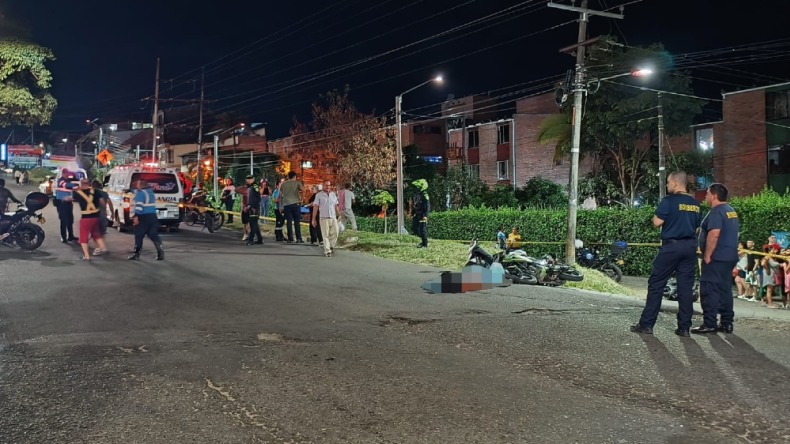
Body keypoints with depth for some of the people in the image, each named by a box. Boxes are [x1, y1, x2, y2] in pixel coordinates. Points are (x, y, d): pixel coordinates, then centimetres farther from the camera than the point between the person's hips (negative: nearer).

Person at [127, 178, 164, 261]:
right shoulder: (151, 192, 16)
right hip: (152, 216, 7)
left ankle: (136, 254, 8)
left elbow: (139, 206, -19)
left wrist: (136, 216, -21)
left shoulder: (140, 193, -10)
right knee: (153, 235, 6)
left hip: (143, 217, -7)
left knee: (139, 235, 3)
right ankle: (161, 253, -2)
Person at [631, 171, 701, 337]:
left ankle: (646, 324, 1)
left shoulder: (669, 201, -10)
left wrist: (666, 217, 7)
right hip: (689, 246, 6)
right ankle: (684, 327, 7)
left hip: (671, 246, -6)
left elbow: (656, 222, -12)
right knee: (686, 286, 6)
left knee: (656, 284, 1)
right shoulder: (695, 204, 11)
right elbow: (697, 227, 16)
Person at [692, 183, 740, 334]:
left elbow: (714, 234, -24)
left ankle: (709, 324, -7)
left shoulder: (716, 211, -14)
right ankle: (727, 323, 13)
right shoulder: (732, 212, 17)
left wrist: (707, 255, -20)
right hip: (729, 256, 10)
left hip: (716, 257, -10)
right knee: (725, 289, 12)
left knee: (709, 290, -7)